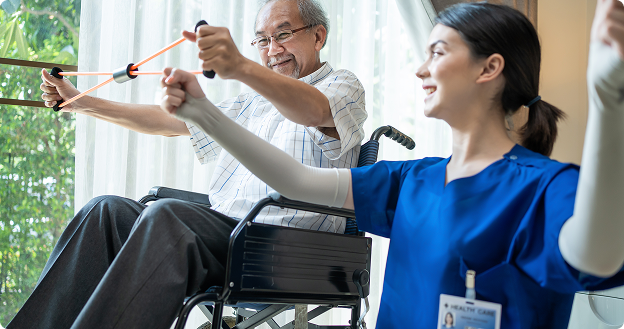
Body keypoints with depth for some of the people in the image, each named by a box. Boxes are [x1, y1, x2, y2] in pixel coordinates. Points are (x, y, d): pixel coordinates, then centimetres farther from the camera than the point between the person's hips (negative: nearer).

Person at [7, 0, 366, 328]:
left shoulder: (344, 85, 7)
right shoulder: (254, 102, 31)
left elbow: (313, 111, -20)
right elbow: (170, 121, 30)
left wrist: (241, 67, -39)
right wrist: (81, 103, 24)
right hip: (223, 231, 7)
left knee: (167, 215, -33)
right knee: (108, 210, -13)